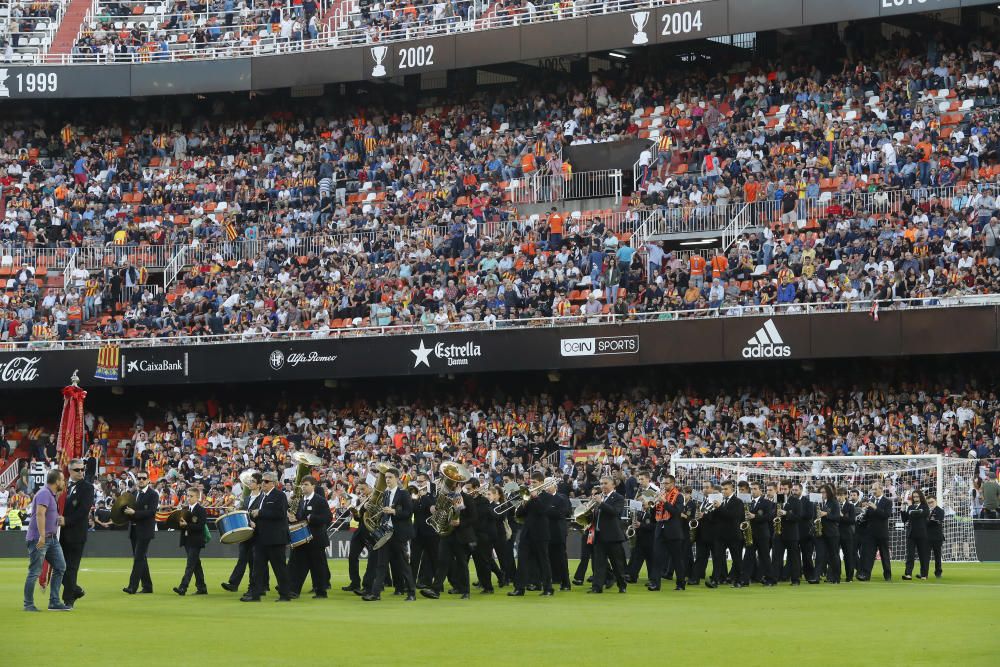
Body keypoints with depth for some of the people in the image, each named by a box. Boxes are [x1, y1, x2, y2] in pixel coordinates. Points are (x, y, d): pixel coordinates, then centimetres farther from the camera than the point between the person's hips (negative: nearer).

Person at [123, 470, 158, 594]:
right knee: (139, 559, 10)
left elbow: (151, 511, -17)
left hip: (144, 531, -8)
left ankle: (133, 586, -16)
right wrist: (127, 512, -5)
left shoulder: (153, 494, -6)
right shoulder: (133, 493, 16)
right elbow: (130, 510, 18)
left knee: (139, 558, -12)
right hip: (134, 531, 8)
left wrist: (134, 513, -23)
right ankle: (147, 586, 17)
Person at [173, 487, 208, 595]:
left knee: (190, 565, -10)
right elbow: (181, 522, 15)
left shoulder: (201, 510, -8)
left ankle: (183, 587, -17)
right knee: (196, 565, 12)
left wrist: (186, 525, -24)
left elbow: (200, 526, -17)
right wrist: (180, 523, -8)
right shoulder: (185, 509, 13)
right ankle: (201, 588, 17)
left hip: (195, 541, -7)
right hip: (187, 540, 7)